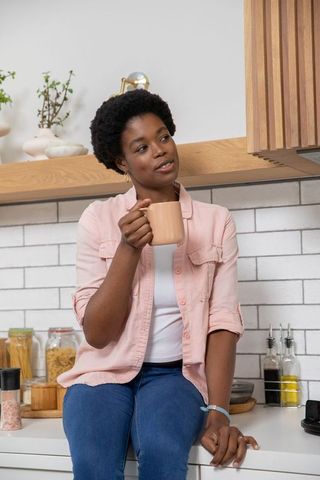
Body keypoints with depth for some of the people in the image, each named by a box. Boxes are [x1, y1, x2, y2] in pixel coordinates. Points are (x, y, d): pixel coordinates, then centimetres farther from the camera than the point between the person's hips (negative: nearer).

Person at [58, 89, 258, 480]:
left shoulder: (216, 222, 2)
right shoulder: (98, 219, -1)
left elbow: (223, 322, -3)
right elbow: (96, 333, -5)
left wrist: (217, 411, -16)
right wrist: (129, 247, -17)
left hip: (174, 373, 0)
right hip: (105, 372, 0)